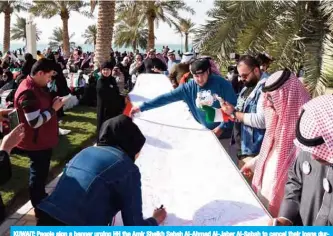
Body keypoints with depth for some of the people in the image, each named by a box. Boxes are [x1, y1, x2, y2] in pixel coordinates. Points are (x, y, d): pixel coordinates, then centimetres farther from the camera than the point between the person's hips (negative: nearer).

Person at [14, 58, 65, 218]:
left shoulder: (36, 87, 6)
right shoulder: (28, 92, -27)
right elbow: (35, 121, -31)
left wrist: (53, 103, 2)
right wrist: (54, 109, -21)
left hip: (43, 140, 10)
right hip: (36, 143, -10)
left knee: (42, 172, 24)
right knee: (38, 174, 6)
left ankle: (42, 200, 42)